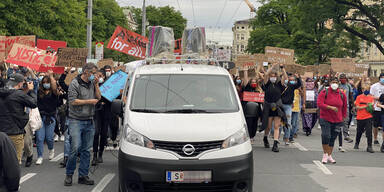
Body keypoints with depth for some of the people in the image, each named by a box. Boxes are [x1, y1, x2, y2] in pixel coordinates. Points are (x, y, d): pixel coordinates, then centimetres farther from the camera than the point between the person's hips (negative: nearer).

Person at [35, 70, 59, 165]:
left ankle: (51, 150, 33)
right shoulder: (39, 92, 9)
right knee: (39, 138, -4)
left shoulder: (53, 93, 2)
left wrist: (51, 76, -17)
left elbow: (54, 88, -16)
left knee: (49, 137, 1)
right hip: (40, 117, 1)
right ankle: (40, 157, 5)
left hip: (50, 117, -1)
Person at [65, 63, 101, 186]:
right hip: (76, 120, -5)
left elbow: (98, 98, 11)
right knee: (75, 147, -11)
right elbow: (72, 101, -13)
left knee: (86, 149, 6)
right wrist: (89, 101, -10)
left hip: (89, 121, 6)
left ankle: (83, 176, 12)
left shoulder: (92, 84, 12)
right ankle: (69, 175, 4)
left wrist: (96, 85, 1)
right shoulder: (75, 84, -5)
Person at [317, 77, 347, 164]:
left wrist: (343, 117, 15)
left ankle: (329, 156, 22)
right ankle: (325, 155, 2)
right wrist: (331, 107, -24)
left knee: (332, 139, 9)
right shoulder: (324, 92, -5)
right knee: (326, 136, -16)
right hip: (325, 119, -3)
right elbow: (319, 104, -16)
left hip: (337, 121, 3)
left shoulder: (342, 94, 4)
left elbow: (344, 107, 16)